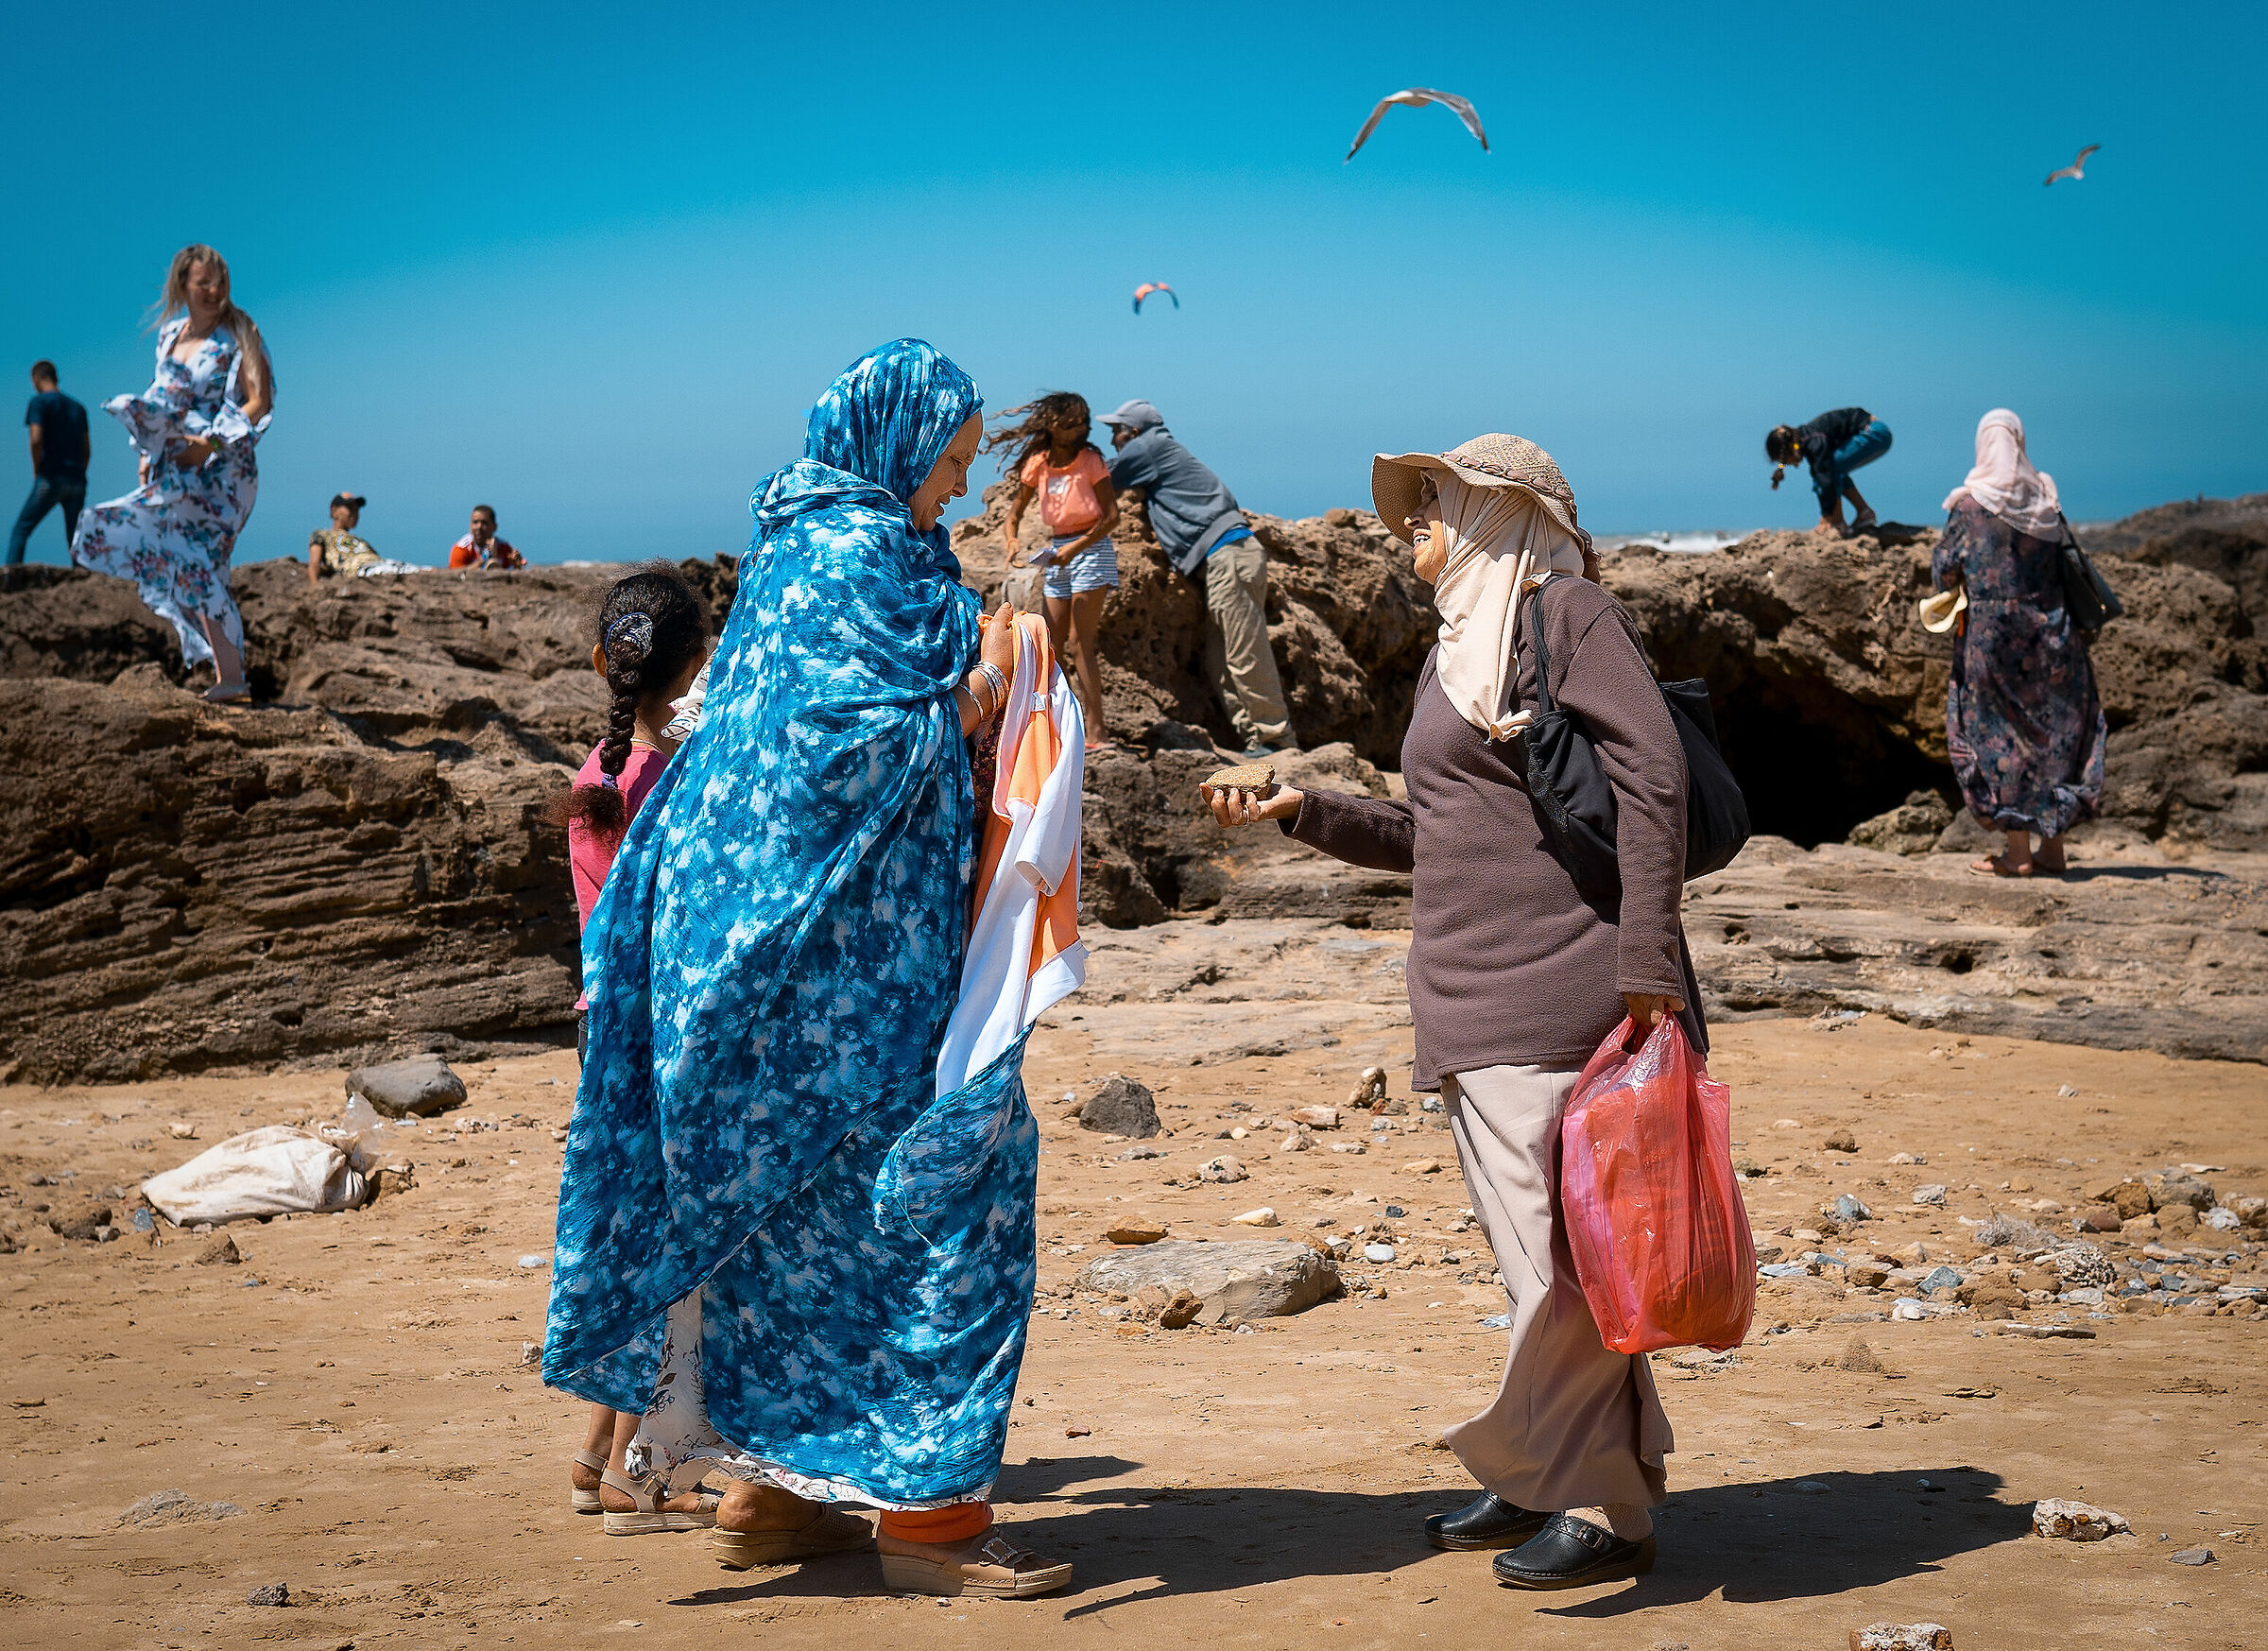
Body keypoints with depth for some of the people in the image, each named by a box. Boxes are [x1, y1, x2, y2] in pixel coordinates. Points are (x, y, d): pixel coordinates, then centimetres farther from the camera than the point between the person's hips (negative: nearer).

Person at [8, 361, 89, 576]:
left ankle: (12, 572, -24)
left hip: (51, 479, -5)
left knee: (21, 530, -5)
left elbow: (36, 439, -13)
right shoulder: (78, 408, 18)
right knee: (75, 539, 11)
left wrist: (37, 472, -1)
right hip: (77, 482, 5)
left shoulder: (40, 402, -1)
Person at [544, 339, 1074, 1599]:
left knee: (805, 1201, 14)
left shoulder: (816, 542, 17)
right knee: (938, 1171, -6)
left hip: (781, 935, 10)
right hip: (844, 950, -10)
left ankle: (766, 1488, 20)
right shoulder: (853, 555, -14)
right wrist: (970, 700, -13)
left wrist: (969, 680, 10)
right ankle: (924, 1505, -4)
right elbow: (850, 741, -22)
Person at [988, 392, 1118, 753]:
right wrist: (1012, 541, -12)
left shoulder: (1090, 460, -9)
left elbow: (1112, 515, -12)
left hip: (1091, 549, -5)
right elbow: (1014, 513, 9)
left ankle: (1095, 733, -15)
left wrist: (1076, 547, -22)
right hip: (1058, 553, 5)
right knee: (1053, 648, 6)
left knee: (1080, 644, -13)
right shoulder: (1037, 464, 2)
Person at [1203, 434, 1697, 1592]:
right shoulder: (1453, 653, 22)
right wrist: (1299, 811, 17)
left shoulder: (1565, 613, -4)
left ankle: (1603, 1508, -1)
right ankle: (1548, 1482, 20)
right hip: (1469, 1002, 9)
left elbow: (1650, 776, -14)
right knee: (1526, 1251, 12)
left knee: (1555, 1246, -8)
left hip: (1557, 982, -9)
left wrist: (1645, 958, -21)